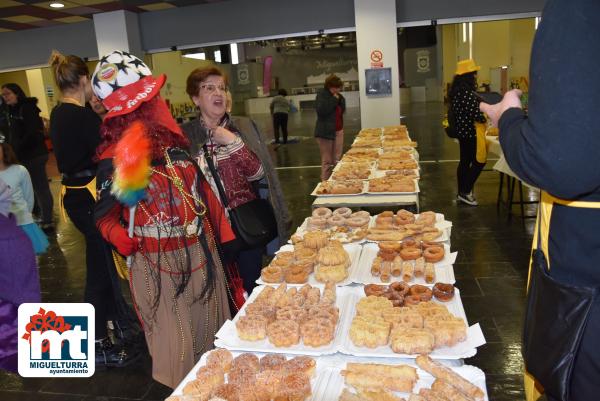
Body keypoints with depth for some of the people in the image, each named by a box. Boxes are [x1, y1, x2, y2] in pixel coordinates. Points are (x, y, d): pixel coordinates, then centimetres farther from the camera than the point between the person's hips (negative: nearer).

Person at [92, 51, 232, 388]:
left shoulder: (174, 142, 2)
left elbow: (203, 189, 8)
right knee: (175, 339, 11)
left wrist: (222, 231, 10)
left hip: (202, 252, 6)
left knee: (211, 330, 21)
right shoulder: (116, 159, -15)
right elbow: (105, 217, -8)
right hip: (160, 262, -6)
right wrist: (125, 241, -27)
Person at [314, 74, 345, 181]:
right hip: (326, 131, -6)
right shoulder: (322, 94, -8)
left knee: (337, 160, 9)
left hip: (338, 131, 7)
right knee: (327, 161, -3)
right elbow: (321, 110, -21)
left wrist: (340, 99, -3)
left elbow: (342, 110, 13)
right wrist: (334, 100, -17)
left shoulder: (338, 95, 11)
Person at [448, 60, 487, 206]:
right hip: (470, 132, -10)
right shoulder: (467, 92, -21)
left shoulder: (457, 90, 8)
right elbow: (476, 114, -24)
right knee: (479, 161, 0)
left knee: (465, 161, 15)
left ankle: (461, 193, 24)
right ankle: (465, 192, 4)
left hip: (461, 130, 10)